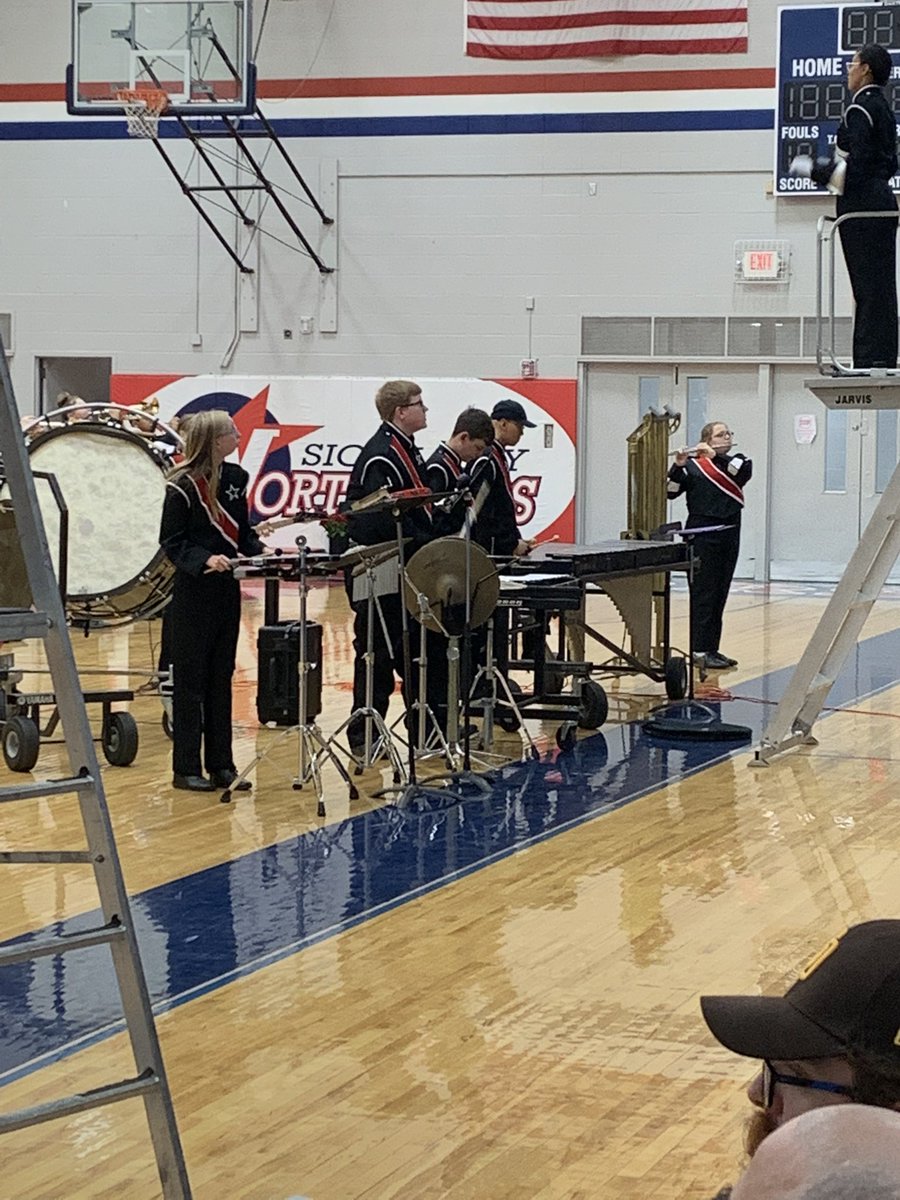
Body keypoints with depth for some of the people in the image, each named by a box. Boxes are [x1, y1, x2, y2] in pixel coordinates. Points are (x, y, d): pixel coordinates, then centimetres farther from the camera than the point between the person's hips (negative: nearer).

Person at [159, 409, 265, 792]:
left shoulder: (235, 477, 8)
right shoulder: (183, 486, -12)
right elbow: (171, 541, -12)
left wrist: (262, 551, -2)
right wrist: (205, 560, -26)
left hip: (227, 589, 7)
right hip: (192, 592, -7)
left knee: (221, 678, 11)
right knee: (190, 680, -1)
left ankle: (220, 765, 16)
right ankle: (186, 768, 5)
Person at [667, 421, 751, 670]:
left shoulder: (735, 462, 10)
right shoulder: (692, 466, -1)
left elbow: (745, 470, -13)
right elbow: (671, 491, -11)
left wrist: (716, 456, -22)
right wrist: (678, 466, -26)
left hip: (729, 535, 5)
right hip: (702, 535, -5)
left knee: (719, 595, 9)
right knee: (703, 593, -5)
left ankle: (712, 648, 14)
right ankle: (700, 650, -5)